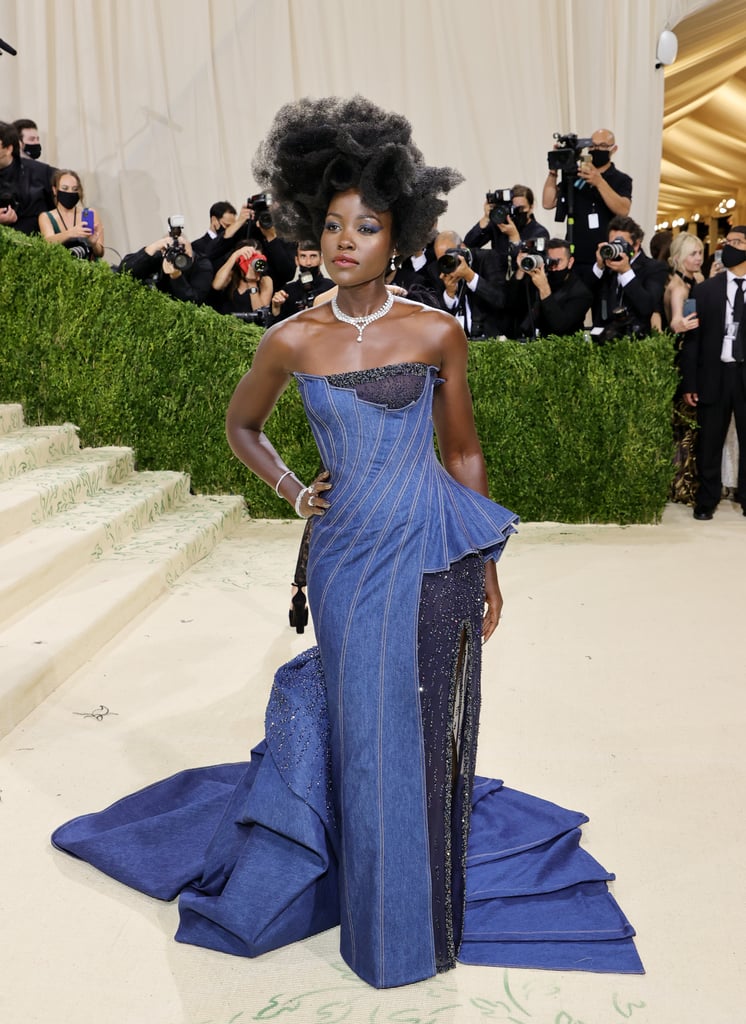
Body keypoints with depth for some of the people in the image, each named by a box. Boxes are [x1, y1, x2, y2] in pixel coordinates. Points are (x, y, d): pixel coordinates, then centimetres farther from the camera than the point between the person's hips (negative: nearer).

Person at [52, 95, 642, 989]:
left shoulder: (437, 332, -4)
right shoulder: (291, 340, -2)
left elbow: (463, 451, 5)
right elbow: (240, 426, 16)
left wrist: (487, 564, 7)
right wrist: (294, 492, 3)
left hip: (435, 552, 0)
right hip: (348, 556, 1)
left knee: (428, 724, 8)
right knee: (366, 727, 8)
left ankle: (434, 904, 31)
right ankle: (385, 924, 30)